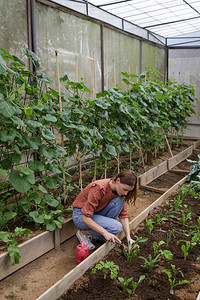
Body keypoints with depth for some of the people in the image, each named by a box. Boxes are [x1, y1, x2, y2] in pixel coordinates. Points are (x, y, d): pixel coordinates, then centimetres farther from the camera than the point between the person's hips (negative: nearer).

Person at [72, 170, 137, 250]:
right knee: (116, 227, -25)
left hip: (97, 212, 7)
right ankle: (83, 233, -5)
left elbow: (123, 215, -6)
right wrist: (105, 233, -34)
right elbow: (85, 218, -31)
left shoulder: (119, 190, -11)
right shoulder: (99, 188, -32)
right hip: (80, 215, -7)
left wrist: (128, 237, -16)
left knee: (120, 200, -19)